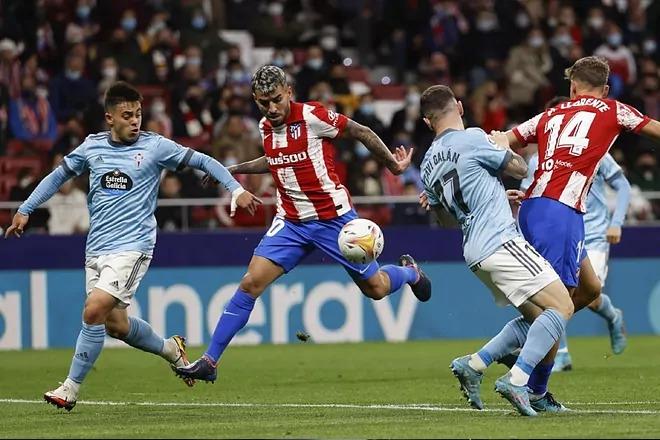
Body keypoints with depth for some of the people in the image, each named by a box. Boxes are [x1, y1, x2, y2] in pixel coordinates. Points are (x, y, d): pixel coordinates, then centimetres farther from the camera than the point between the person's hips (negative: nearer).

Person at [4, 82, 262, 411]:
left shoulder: (154, 146, -4)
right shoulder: (92, 146, 7)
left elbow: (202, 161, 0)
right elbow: (58, 176, 19)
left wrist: (236, 190, -8)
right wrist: (25, 210, 15)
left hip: (132, 246, -5)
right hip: (96, 249, 5)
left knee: (94, 310, -20)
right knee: (115, 324, 8)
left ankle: (71, 388, -10)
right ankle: (172, 349, 36)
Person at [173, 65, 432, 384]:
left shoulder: (313, 116, -16)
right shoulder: (265, 127, 3)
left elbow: (361, 133, -5)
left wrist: (393, 164, 2)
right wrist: (235, 169, 19)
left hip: (334, 218, -4)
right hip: (291, 222, 4)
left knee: (376, 289, 5)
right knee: (250, 283, -12)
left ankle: (408, 271, 43)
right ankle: (209, 362, -10)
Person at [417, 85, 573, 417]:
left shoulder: (428, 165, 15)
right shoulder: (472, 139, -8)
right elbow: (519, 169, 2)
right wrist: (504, 146, 20)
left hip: (474, 252, 8)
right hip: (500, 240, -8)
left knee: (535, 317, 16)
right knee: (561, 306, -9)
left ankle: (473, 365, 4)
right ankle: (516, 380, -21)